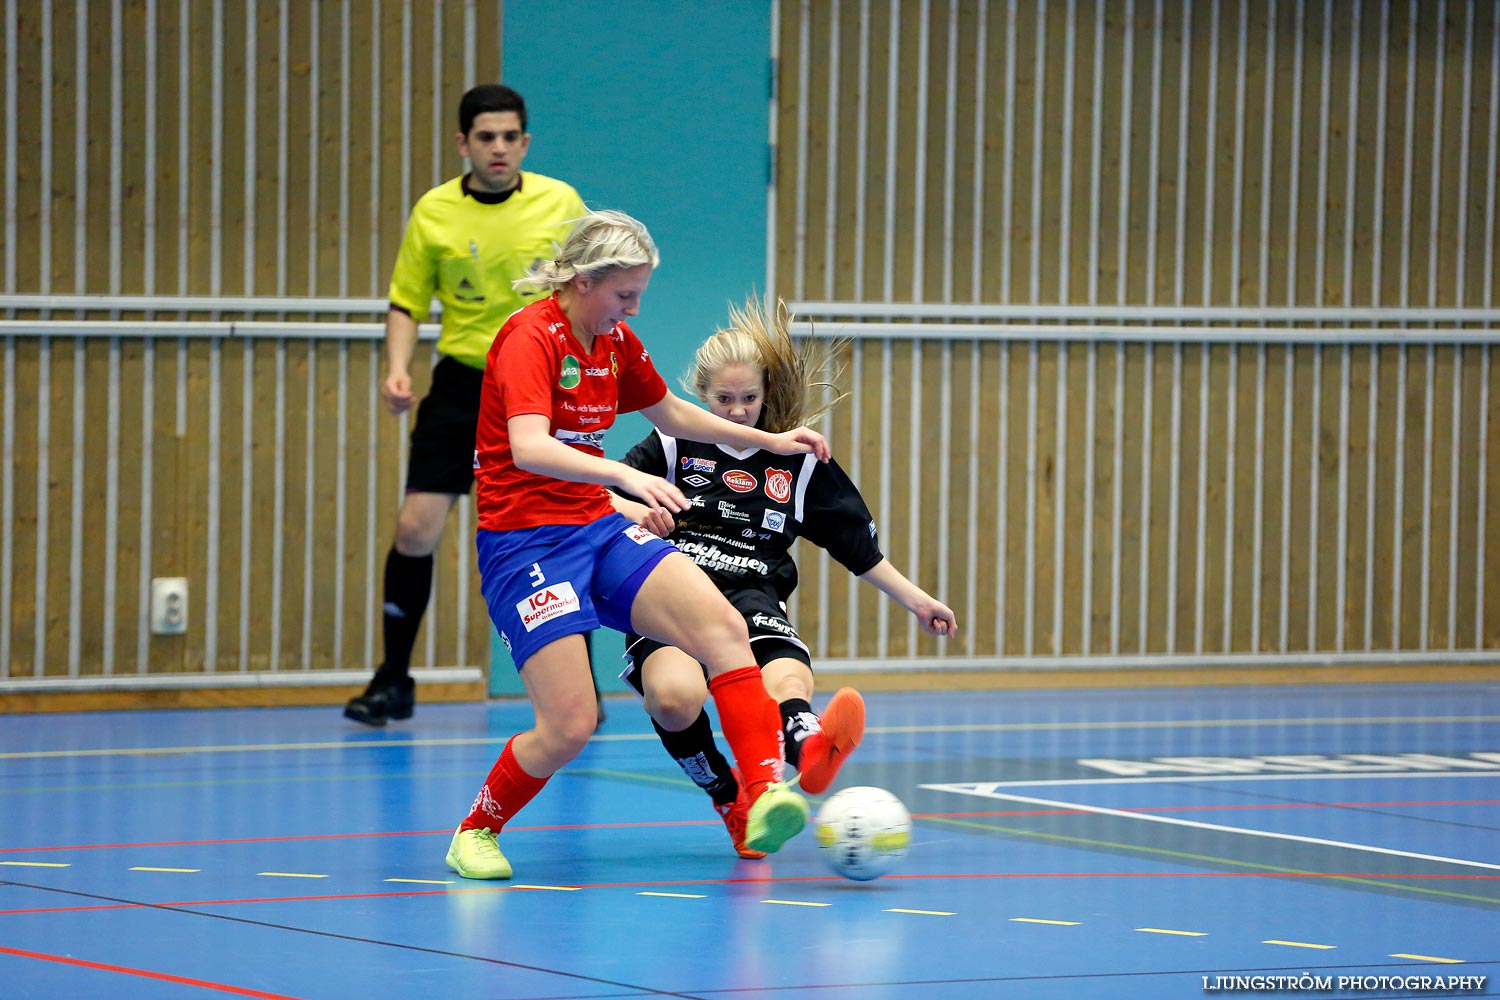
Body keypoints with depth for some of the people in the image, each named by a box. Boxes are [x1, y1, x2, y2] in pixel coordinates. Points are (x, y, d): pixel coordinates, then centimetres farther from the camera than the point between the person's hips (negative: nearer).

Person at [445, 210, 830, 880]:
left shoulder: (615, 341, 10)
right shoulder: (530, 339, -16)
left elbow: (669, 413, 29)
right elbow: (529, 449, -32)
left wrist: (771, 441, 25)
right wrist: (624, 475, -46)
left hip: (599, 530, 7)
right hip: (526, 543, -7)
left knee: (722, 626, -18)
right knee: (570, 725, -15)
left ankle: (765, 796, -27)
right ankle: (475, 832, 11)